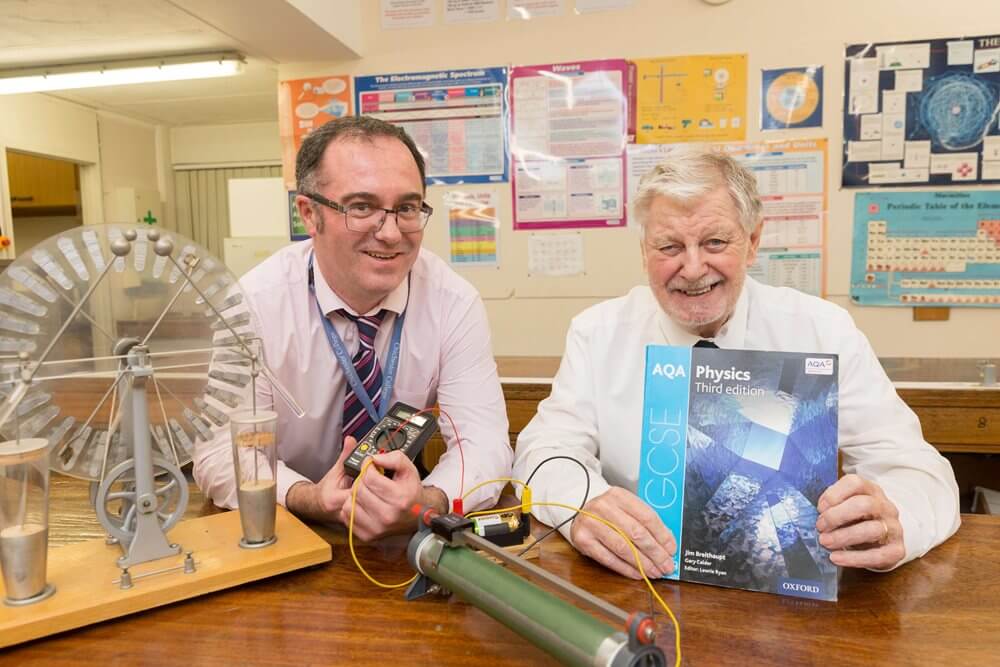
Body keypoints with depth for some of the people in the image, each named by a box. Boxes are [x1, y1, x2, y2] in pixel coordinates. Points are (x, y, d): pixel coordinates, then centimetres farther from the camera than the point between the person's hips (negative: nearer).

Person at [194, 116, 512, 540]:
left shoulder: (454, 303, -12)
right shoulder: (251, 306, -14)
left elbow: (483, 440, -15)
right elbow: (219, 450, -12)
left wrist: (427, 502, -36)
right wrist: (309, 499, -31)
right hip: (285, 539, 0)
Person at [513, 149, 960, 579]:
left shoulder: (823, 332, -4)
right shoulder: (598, 333, -3)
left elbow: (916, 469, -6)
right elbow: (547, 450, -8)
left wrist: (889, 524, -30)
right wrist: (582, 505, -32)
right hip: (638, 584, 0)